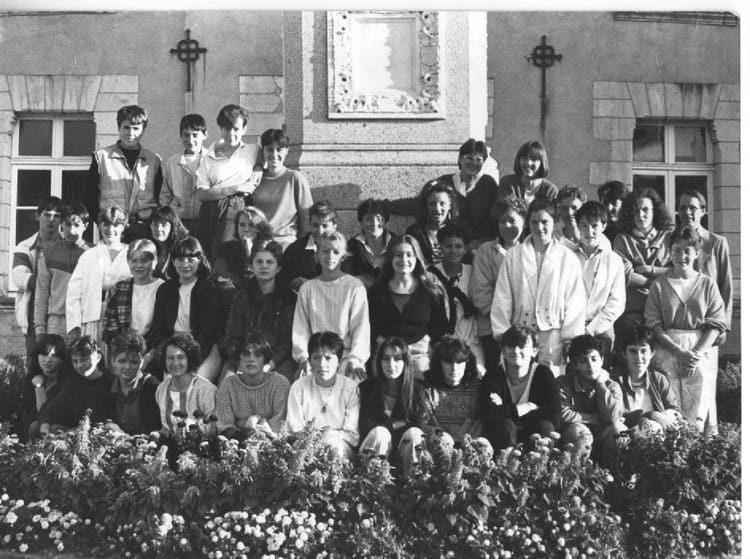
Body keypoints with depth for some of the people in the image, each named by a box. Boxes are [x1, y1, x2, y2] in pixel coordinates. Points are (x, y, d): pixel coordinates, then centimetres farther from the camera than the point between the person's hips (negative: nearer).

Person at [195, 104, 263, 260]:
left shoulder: (253, 151, 16)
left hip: (236, 208, -2)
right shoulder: (208, 157, 12)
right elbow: (201, 194, 2)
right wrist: (235, 189, -6)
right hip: (210, 211, 2)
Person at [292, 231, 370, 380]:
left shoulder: (355, 287, 4)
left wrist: (355, 358, -15)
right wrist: (303, 357, -7)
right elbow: (300, 327, 8)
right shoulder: (307, 288, 12)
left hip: (346, 355, -1)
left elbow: (361, 327, -1)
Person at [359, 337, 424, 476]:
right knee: (379, 432, -32)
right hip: (376, 442, 0)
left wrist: (389, 424, -11)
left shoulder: (418, 389, 4)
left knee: (414, 433, -31)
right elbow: (364, 424, 0)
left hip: (406, 444, 1)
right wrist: (394, 425, -13)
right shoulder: (367, 388, 5)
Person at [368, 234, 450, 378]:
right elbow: (370, 325, 11)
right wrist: (382, 341, -2)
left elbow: (442, 326, 12)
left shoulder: (432, 290, 9)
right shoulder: (377, 290, 11)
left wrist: (426, 340, -1)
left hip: (420, 355, 0)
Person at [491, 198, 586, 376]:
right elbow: (502, 299, 7)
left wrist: (571, 341, -2)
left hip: (554, 337, -1)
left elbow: (575, 303, 3)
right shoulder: (513, 255, 7)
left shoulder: (568, 259, 4)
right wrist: (502, 334, 2)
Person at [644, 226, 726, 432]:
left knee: (698, 413, -7)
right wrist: (679, 351, -13)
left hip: (702, 352, 1)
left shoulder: (708, 284, 7)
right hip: (668, 351, 0)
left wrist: (697, 352, -12)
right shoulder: (659, 285, 5)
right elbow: (654, 325, -1)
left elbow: (717, 324, 2)